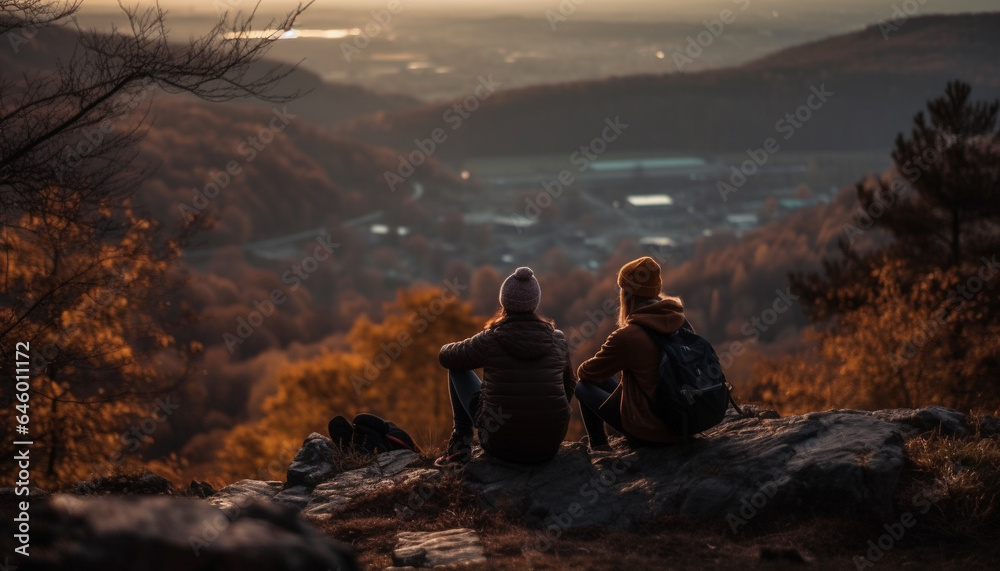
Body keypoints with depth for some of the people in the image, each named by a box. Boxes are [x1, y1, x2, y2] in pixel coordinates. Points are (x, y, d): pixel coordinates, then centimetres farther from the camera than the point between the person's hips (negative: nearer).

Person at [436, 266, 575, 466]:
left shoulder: (490, 340, -11)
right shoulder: (557, 339, -2)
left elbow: (445, 356, 7)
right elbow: (569, 385, 15)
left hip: (501, 446, -3)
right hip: (550, 446, 3)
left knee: (458, 368, 15)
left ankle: (462, 440, 19)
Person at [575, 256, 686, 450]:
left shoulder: (627, 336, -21)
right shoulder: (679, 320, -2)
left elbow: (590, 372, -5)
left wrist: (581, 372, 20)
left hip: (651, 429, -6)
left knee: (584, 387, 14)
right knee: (604, 380, 26)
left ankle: (599, 450, 23)